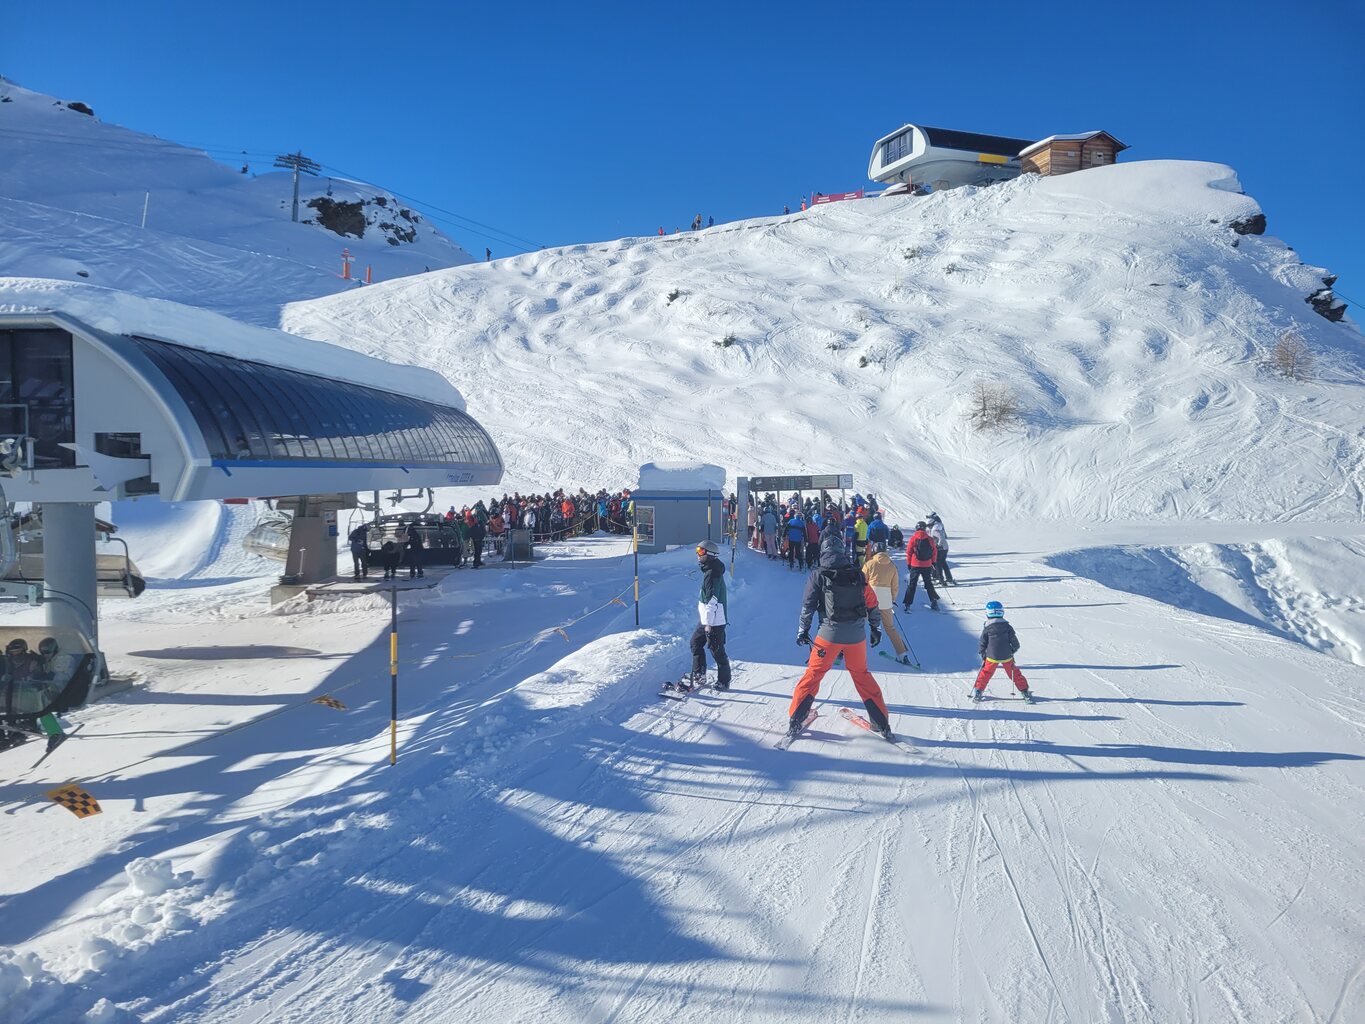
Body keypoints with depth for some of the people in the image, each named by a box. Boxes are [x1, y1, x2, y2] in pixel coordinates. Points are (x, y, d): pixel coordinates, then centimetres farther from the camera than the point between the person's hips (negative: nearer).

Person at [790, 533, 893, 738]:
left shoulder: (818, 576, -3)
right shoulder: (857, 575, 4)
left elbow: (808, 605, -3)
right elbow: (872, 604, 9)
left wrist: (803, 630, 8)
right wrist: (875, 628, 21)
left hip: (829, 634, -2)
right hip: (856, 636, 3)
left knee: (813, 674, 10)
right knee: (862, 676, 19)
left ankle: (795, 721, 7)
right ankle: (882, 724, 21)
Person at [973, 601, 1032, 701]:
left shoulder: (987, 628, -9)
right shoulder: (1007, 626, -4)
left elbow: (982, 644, -3)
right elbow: (1015, 643, -1)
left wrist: (982, 655, 12)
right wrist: (1012, 651, 18)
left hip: (992, 657, -1)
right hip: (1007, 657, 1)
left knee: (986, 673, 13)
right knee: (1014, 673, 15)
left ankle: (978, 691, 14)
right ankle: (1024, 691, 19)